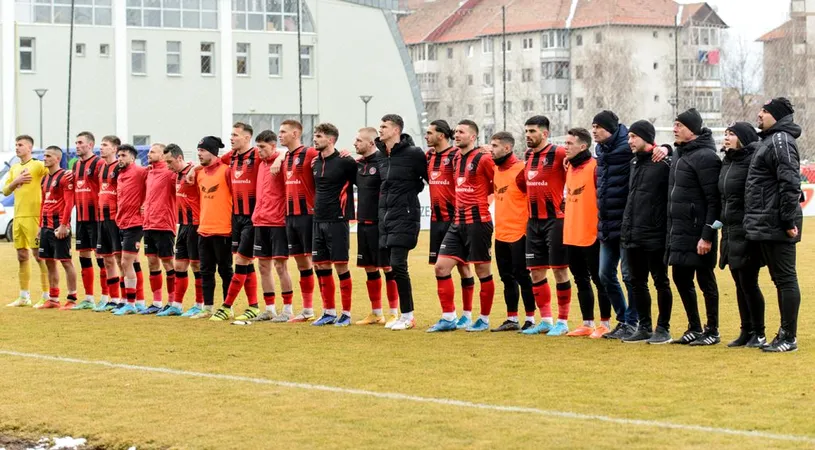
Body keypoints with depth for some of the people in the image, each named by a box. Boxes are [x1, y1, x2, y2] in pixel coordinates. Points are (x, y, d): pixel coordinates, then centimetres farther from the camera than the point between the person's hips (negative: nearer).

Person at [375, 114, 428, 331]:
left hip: (404, 217, -7)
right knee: (393, 267, 8)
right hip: (386, 216, 7)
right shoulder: (381, 156, 12)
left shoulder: (413, 154, -9)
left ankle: (407, 316, -4)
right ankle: (406, 315, 16)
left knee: (398, 265, -12)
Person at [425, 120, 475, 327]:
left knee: (462, 265, 0)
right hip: (436, 219, 7)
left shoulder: (456, 156, -11)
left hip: (454, 219, -7)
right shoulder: (429, 157, 11)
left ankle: (467, 315, 7)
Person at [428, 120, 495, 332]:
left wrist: (481, 200, 1)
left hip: (478, 222, -8)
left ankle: (484, 320, 13)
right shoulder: (456, 160, 12)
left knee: (483, 271, 2)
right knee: (441, 267, 2)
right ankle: (448, 318, 8)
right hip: (458, 222, 8)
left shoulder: (483, 159, -10)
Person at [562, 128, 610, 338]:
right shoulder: (569, 167, 12)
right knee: (581, 280, 13)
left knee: (599, 279, 0)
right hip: (571, 235, 8)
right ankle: (587, 324, 21)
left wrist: (601, 227, -15)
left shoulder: (594, 167, -13)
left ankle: (605, 324, 7)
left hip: (591, 236, -8)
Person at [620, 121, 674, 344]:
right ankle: (644, 327, 20)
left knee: (661, 282, 1)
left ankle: (663, 329, 8)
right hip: (633, 237, 8)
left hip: (655, 235, -8)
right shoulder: (635, 162, 15)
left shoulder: (664, 163, -10)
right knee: (637, 282, 11)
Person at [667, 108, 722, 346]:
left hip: (697, 231, -9)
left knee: (705, 280, 0)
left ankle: (712, 332, 9)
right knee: (681, 278, 13)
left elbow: (714, 200, -18)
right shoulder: (681, 154, 14)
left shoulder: (704, 156, -14)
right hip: (679, 229, 9)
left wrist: (707, 236, -21)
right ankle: (695, 328, 24)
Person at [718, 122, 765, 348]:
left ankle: (759, 334, 5)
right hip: (730, 232, 8)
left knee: (749, 283, -4)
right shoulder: (727, 162, 13)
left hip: (747, 233, -8)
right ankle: (746, 331, 19)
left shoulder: (753, 160, -13)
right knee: (740, 284, 12)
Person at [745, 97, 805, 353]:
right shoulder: (771, 141, 19)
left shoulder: (780, 141, -12)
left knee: (786, 279, -6)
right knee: (780, 280, 13)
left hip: (777, 226, -11)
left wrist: (789, 220, -22)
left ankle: (789, 338, -4)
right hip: (767, 226, 11)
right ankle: (785, 334, 19)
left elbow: (789, 183, -20)